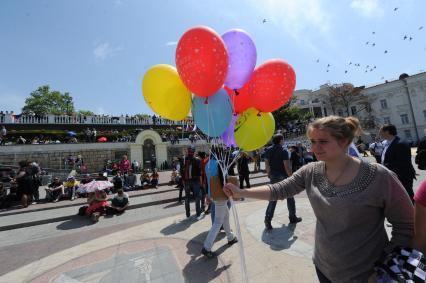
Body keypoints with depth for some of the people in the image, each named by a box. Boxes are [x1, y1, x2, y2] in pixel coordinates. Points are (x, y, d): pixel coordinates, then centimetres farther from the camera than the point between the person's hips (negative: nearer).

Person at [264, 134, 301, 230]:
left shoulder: (269, 150, 2)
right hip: (283, 176, -4)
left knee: (273, 198, 9)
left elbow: (267, 164, 5)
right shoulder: (283, 151, -14)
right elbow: (287, 167, -18)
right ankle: (292, 217, 30)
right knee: (289, 197, 15)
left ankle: (268, 219, 2)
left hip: (273, 177, 4)